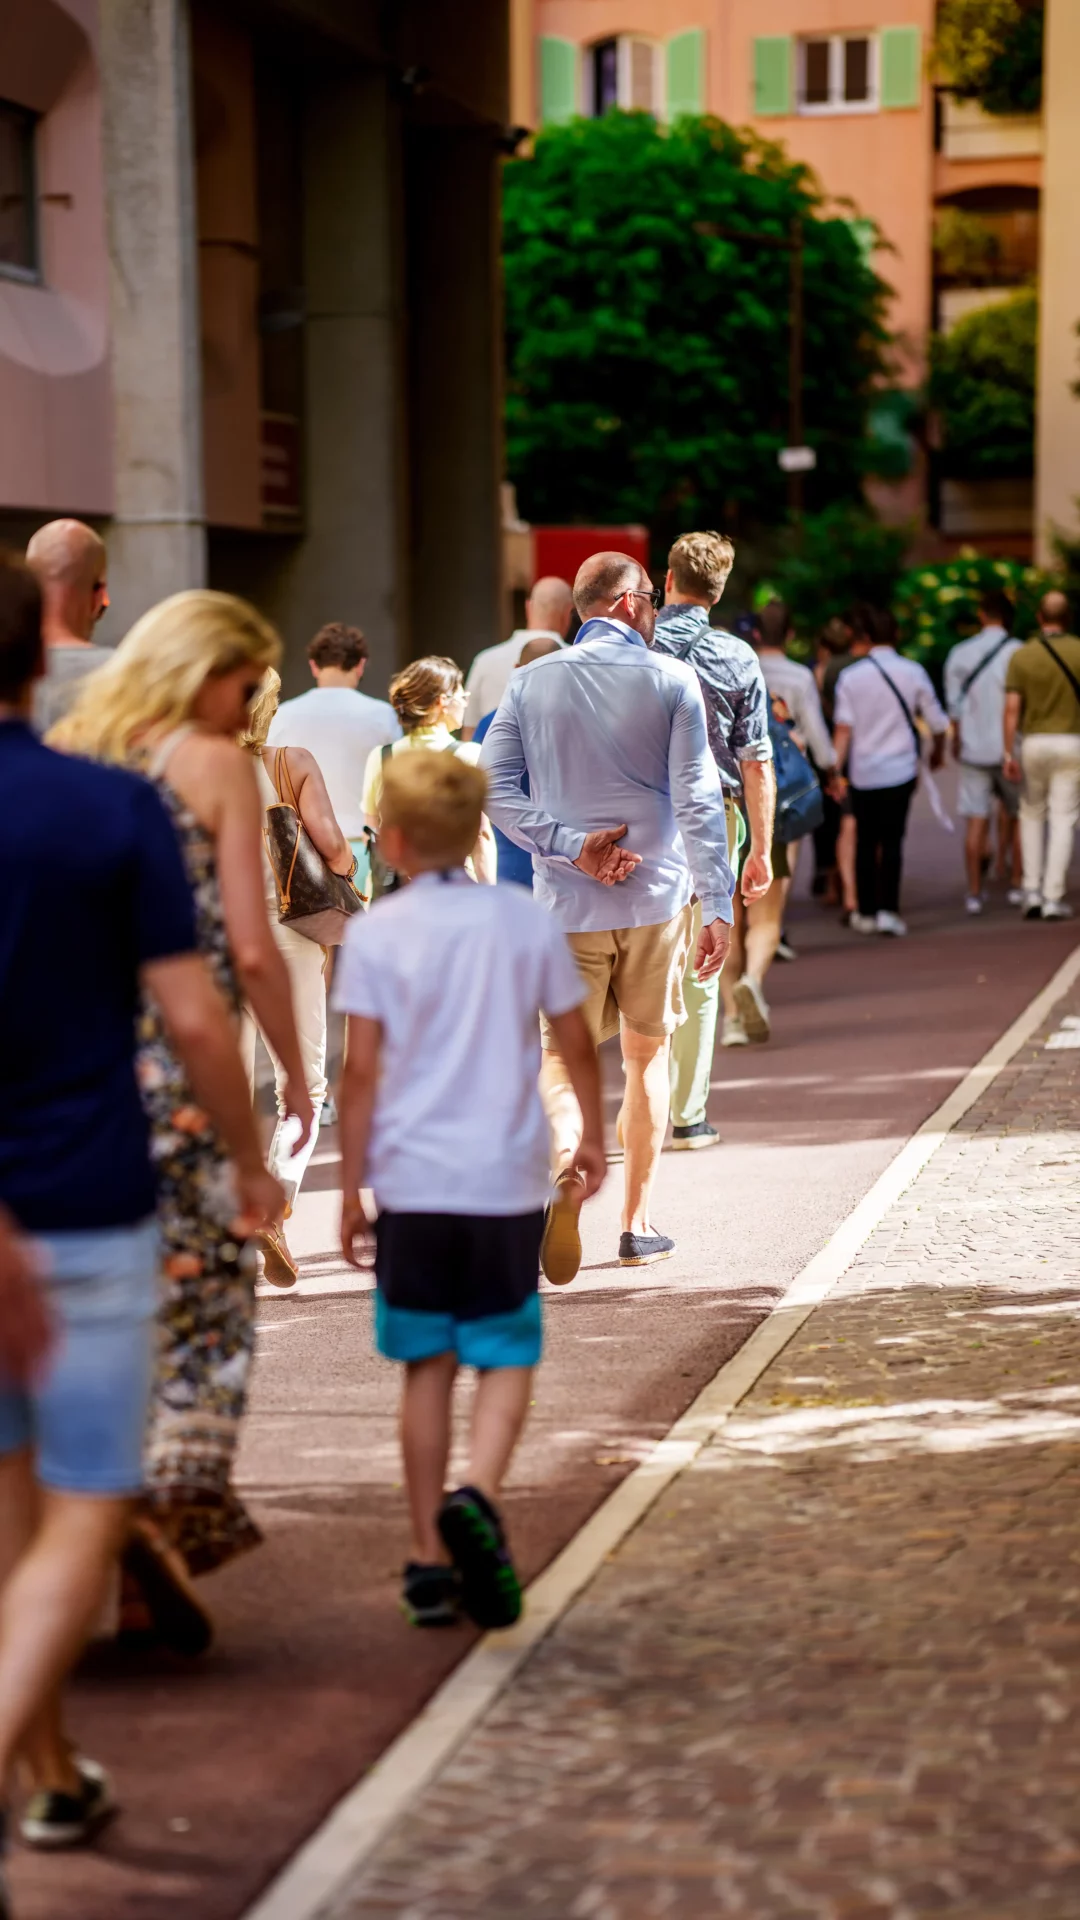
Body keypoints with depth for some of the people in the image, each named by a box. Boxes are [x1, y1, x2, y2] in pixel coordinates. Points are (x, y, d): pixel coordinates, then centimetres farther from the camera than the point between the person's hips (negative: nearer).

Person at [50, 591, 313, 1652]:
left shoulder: (62, 755, 10)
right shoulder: (216, 765, -4)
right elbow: (251, 950, -8)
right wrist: (295, 1076, 3)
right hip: (182, 1066, -5)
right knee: (205, 1296, 3)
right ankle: (169, 1506, -16)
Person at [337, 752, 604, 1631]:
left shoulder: (377, 933, -4)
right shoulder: (528, 920, 2)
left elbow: (362, 1071, -6)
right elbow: (576, 1043, 8)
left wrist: (351, 1188, 2)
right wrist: (595, 1137, 23)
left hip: (412, 1184, 0)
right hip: (508, 1179, 0)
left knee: (428, 1367, 9)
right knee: (507, 1359, 7)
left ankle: (432, 1561, 12)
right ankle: (478, 1495, -19)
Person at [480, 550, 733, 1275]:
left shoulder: (531, 683, 3)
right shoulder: (671, 679, -3)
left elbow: (495, 787, -4)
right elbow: (698, 800, -7)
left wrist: (570, 846, -7)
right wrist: (719, 905, -7)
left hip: (567, 902, 1)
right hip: (657, 896, -1)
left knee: (564, 1057, 4)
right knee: (649, 1055, 14)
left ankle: (563, 1161, -28)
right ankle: (639, 1224, 18)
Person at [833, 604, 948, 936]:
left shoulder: (850, 676, -3)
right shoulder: (913, 672, -2)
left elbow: (844, 728, -8)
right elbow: (938, 723, 5)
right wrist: (937, 753, 24)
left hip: (862, 771, 1)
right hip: (900, 769, -1)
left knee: (865, 841, 10)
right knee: (892, 840, 0)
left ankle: (866, 913, 14)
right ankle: (887, 909, -10)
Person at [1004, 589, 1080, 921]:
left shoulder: (1022, 655, -3)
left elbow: (1012, 708, -7)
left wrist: (1009, 754, -4)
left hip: (1034, 742, 1)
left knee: (1032, 814, 17)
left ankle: (1032, 890, 10)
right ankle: (1053, 898, -2)